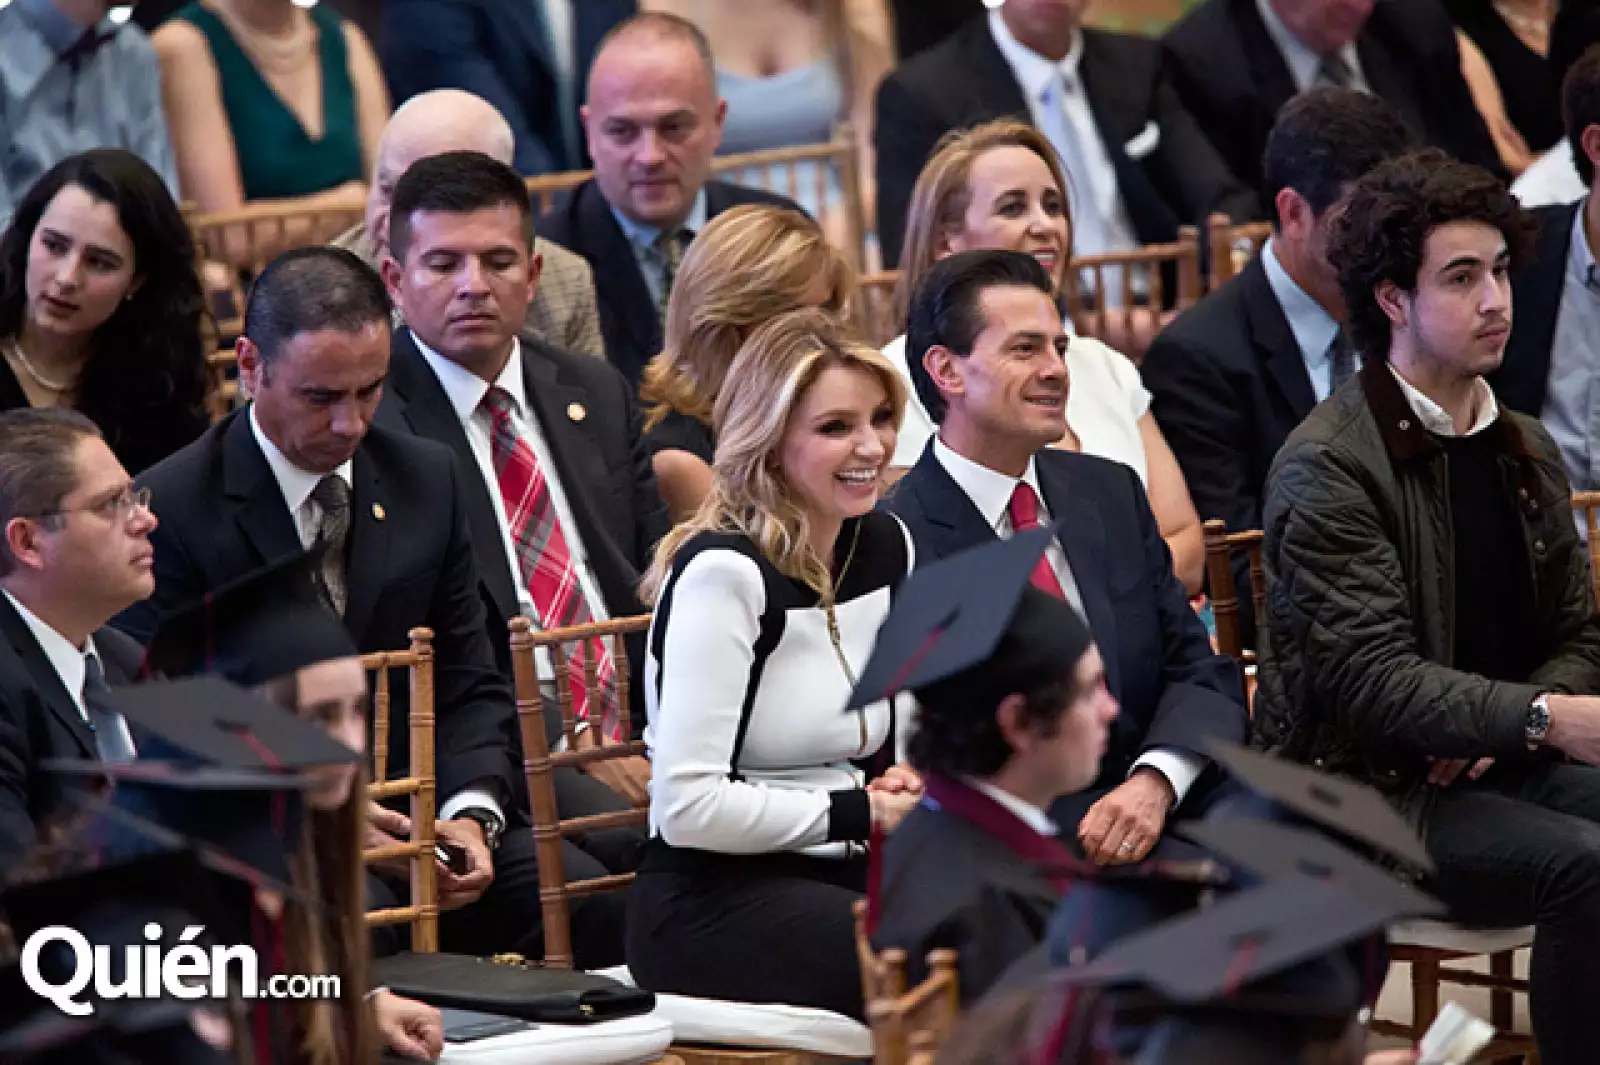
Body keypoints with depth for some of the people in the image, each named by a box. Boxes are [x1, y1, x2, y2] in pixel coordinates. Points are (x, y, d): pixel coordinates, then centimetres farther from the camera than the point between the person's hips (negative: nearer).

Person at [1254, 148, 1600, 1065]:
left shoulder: (1526, 450, 13)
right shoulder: (1327, 466, -10)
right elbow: (1373, 682, -19)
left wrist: (1493, 732, -6)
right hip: (1369, 786, -7)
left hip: (1497, 764, 7)